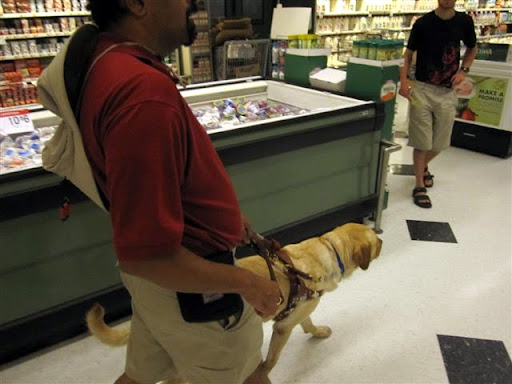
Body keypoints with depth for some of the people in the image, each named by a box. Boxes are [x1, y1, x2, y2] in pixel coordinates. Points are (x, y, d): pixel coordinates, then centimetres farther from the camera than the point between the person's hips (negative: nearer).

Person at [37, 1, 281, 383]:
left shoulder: (106, 62, -1)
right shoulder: (144, 93, -34)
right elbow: (146, 255, -33)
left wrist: (224, 213, 15)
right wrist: (247, 283, -20)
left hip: (159, 273, 8)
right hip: (190, 285, -8)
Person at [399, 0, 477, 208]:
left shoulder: (464, 22, 3)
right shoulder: (423, 23, -4)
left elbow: (472, 49, 19)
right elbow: (408, 54, 3)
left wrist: (463, 70, 1)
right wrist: (403, 81, -11)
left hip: (447, 92, 3)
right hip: (422, 89, -3)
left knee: (440, 143, 11)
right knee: (422, 142, -2)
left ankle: (423, 167, 41)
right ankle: (419, 186, 12)